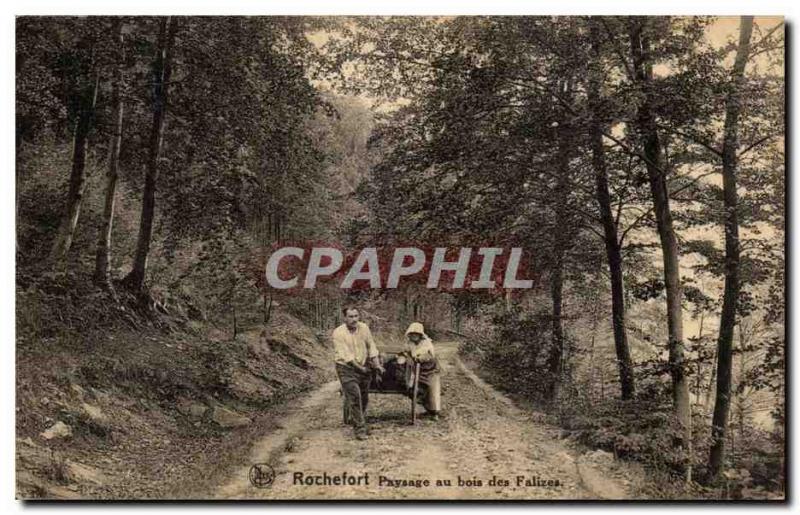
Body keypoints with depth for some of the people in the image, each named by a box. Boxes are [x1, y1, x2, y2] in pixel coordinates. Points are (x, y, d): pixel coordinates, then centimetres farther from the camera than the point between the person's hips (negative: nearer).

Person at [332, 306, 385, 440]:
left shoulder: (364, 327, -2)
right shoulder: (338, 333, -17)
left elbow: (371, 346, 6)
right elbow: (346, 355, -19)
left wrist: (376, 364, 0)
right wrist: (360, 368, -17)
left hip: (364, 367, 5)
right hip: (347, 369, -5)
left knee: (364, 398, 15)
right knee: (354, 397, -14)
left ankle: (361, 422, 35)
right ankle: (359, 429, -5)